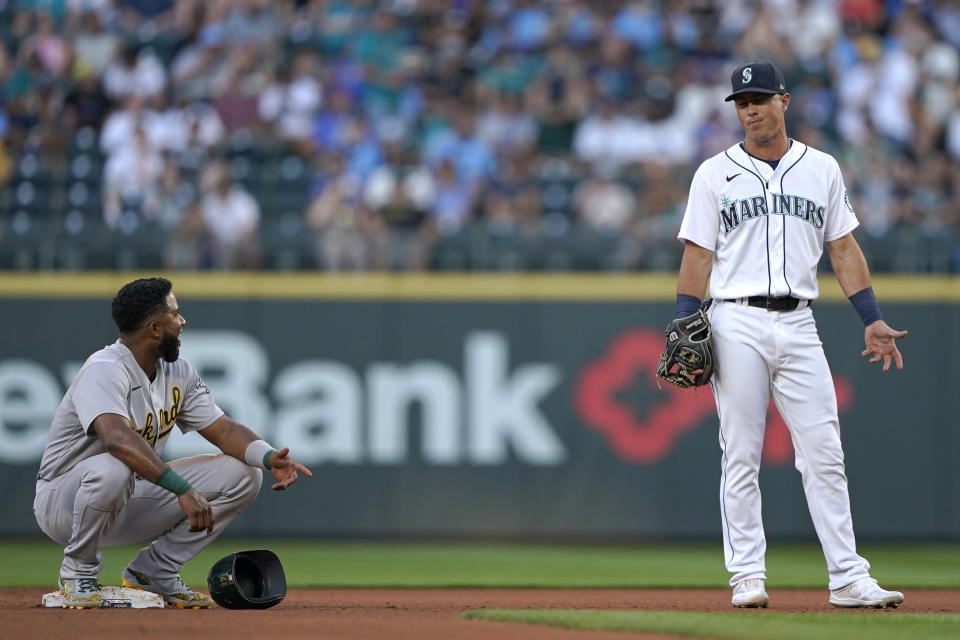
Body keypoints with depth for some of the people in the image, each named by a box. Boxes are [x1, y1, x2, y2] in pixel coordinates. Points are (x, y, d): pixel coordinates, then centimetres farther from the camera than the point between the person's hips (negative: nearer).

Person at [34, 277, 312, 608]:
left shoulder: (177, 372, 3)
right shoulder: (104, 370, -24)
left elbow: (223, 430, 2)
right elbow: (116, 437, -42)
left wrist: (270, 458, -19)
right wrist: (183, 490, -50)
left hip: (131, 502, 8)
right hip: (61, 503, -8)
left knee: (242, 475, -4)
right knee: (112, 469, -43)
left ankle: (153, 570, 5)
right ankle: (78, 572, -15)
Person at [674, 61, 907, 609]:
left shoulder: (822, 169, 12)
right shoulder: (715, 174, 6)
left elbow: (844, 248, 13)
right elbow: (698, 255, 3)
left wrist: (873, 319, 6)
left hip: (799, 325, 2)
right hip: (737, 326, -2)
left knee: (825, 455, -2)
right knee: (741, 457, -2)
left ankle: (848, 578, -1)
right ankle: (748, 577, 1)